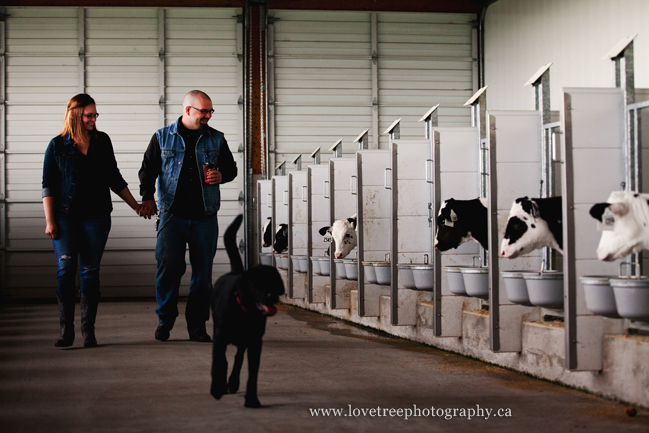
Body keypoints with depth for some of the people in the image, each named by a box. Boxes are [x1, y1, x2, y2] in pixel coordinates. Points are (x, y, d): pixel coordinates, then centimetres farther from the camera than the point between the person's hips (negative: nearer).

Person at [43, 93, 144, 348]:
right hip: (66, 216, -2)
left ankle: (88, 331, 6)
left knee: (90, 272, 1)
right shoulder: (58, 145, 2)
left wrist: (135, 206, 17)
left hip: (96, 217, 2)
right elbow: (48, 185, 2)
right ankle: (66, 330, -5)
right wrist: (49, 221, -5)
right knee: (66, 268, -11)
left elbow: (114, 179, 17)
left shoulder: (102, 141, 9)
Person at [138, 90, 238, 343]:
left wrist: (221, 175, -4)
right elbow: (148, 170, 8)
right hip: (172, 216, -2)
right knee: (168, 267, -9)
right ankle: (165, 320, 9)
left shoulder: (216, 139, 12)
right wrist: (147, 197, -6)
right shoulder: (162, 138, 8)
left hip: (205, 218, 2)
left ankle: (197, 326, 12)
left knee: (203, 272, 2)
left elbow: (231, 168, 19)